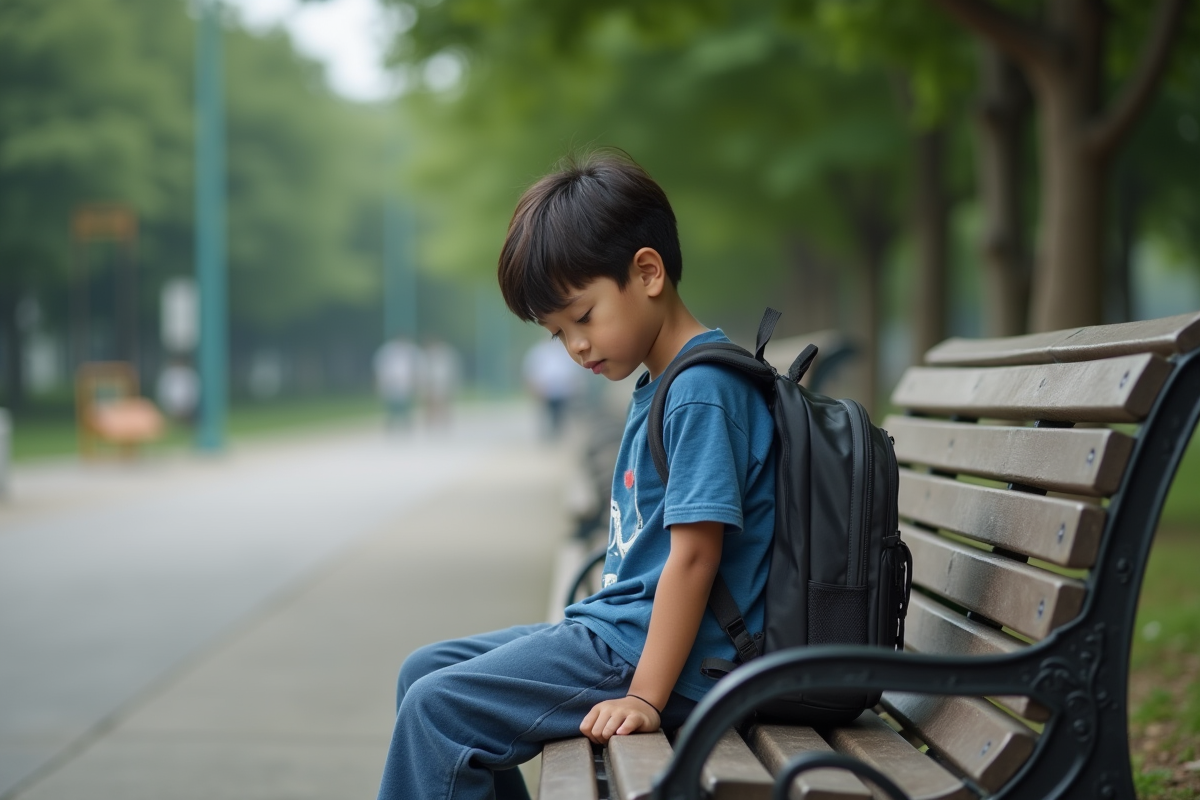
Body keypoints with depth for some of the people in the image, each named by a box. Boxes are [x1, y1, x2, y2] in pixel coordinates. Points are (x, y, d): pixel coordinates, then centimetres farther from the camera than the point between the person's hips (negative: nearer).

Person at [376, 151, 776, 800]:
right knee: (423, 673, 13)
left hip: (666, 659, -10)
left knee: (440, 709, -16)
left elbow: (694, 554, -21)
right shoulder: (657, 387, 14)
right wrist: (582, 634, 13)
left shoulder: (702, 391, -17)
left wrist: (646, 697, -21)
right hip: (620, 626, 10)